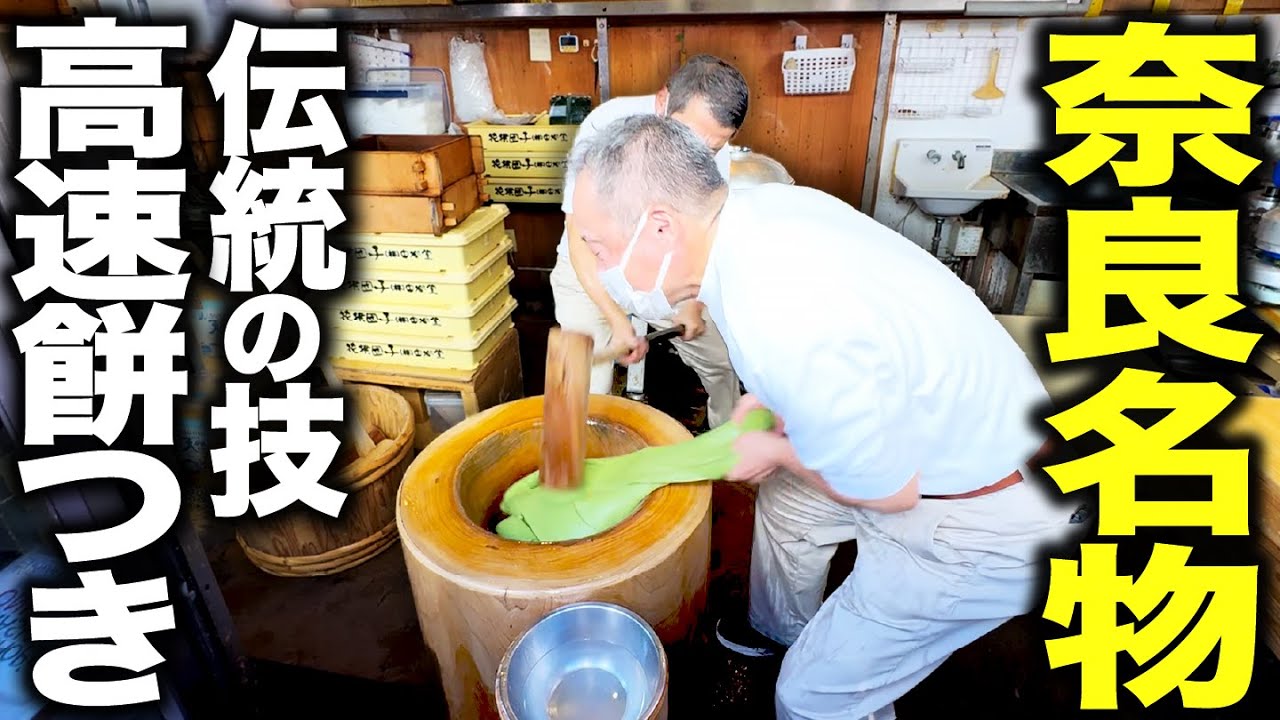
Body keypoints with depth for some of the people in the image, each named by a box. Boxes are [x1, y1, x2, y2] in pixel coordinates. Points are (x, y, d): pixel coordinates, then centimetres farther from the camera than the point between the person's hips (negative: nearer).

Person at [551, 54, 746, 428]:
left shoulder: (714, 149, -16)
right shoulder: (606, 127, -29)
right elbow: (580, 237, -26)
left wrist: (695, 303, -10)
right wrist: (617, 321, -32)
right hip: (591, 273, -4)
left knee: (722, 361, 10)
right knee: (587, 395, -12)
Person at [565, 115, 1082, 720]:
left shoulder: (781, 334, -39)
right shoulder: (767, 203, -11)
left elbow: (887, 492, -23)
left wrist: (776, 449, -7)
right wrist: (771, 401, -2)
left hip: (983, 522, -8)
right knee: (785, 500, 28)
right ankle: (781, 629, 55)